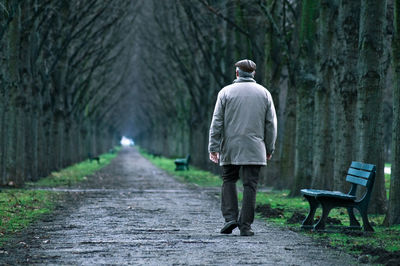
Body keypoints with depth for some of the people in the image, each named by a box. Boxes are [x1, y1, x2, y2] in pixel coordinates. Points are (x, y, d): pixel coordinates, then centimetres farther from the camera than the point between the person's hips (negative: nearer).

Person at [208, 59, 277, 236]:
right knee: (250, 185, 2)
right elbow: (271, 124, 7)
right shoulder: (264, 93, 7)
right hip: (255, 148, 1)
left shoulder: (226, 92, 2)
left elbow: (217, 122, -1)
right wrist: (269, 148, 13)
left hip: (230, 148, -1)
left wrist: (213, 147, 0)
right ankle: (245, 225, 1)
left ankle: (230, 217, -1)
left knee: (228, 180, 13)